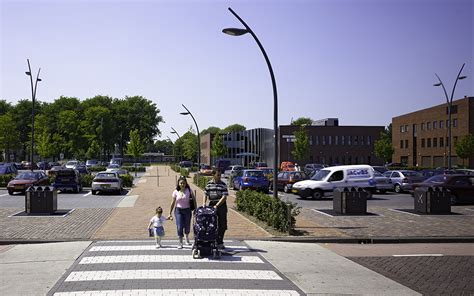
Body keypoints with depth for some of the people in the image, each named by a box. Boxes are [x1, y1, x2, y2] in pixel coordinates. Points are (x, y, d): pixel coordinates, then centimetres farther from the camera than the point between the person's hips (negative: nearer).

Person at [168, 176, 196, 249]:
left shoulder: (188, 190, -5)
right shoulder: (176, 192, -2)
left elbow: (194, 199, 1)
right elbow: (173, 203, 5)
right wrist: (170, 213, 7)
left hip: (187, 210, 0)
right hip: (178, 210, 0)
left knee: (187, 226, 10)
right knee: (179, 227, -9)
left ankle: (187, 238, 40)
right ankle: (180, 243, 1)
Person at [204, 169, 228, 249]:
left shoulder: (223, 184, -4)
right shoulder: (209, 184, 2)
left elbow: (224, 197, -11)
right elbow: (205, 194, 8)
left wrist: (217, 205, -18)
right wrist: (204, 203, -7)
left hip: (221, 205, -1)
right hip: (212, 205, 1)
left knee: (222, 225, 3)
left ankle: (220, 242, 17)